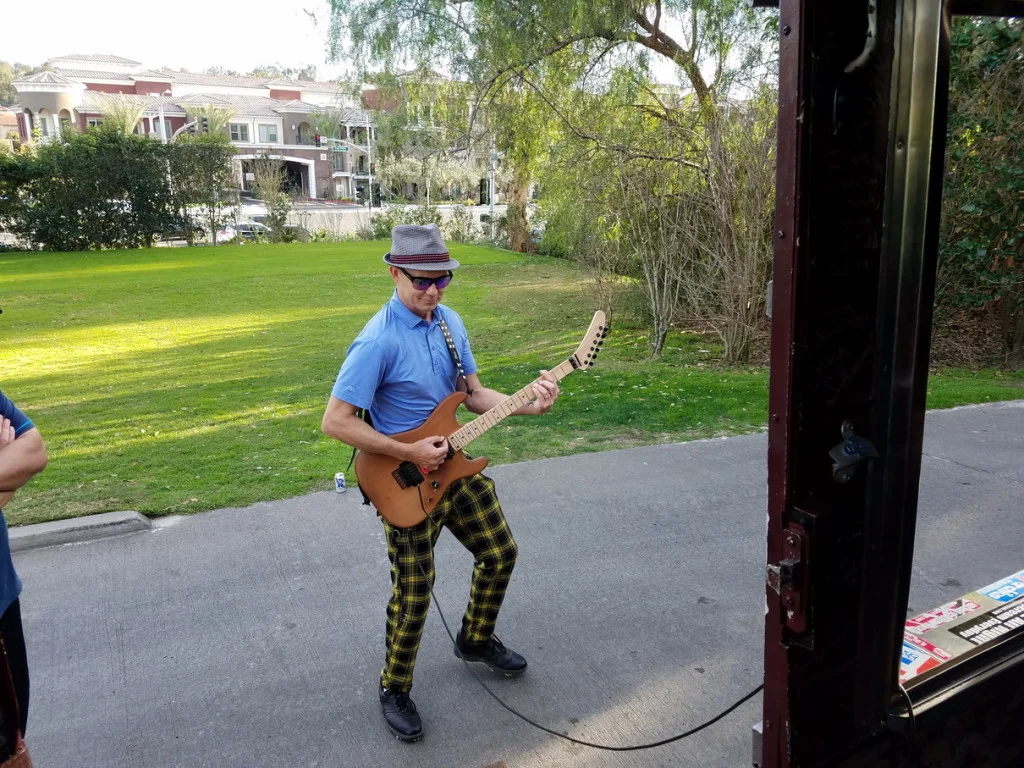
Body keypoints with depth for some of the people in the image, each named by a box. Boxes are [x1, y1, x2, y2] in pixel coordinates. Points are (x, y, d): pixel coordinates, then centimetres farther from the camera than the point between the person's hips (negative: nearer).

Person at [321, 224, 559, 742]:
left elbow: (473, 394, 6)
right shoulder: (378, 341, -24)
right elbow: (335, 421, -23)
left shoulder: (449, 321, 1)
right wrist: (408, 452, -23)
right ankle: (394, 690, 27)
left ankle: (476, 640, 41)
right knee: (413, 592, 3)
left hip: (454, 465, 8)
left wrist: (529, 405, -10)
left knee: (500, 553, 16)